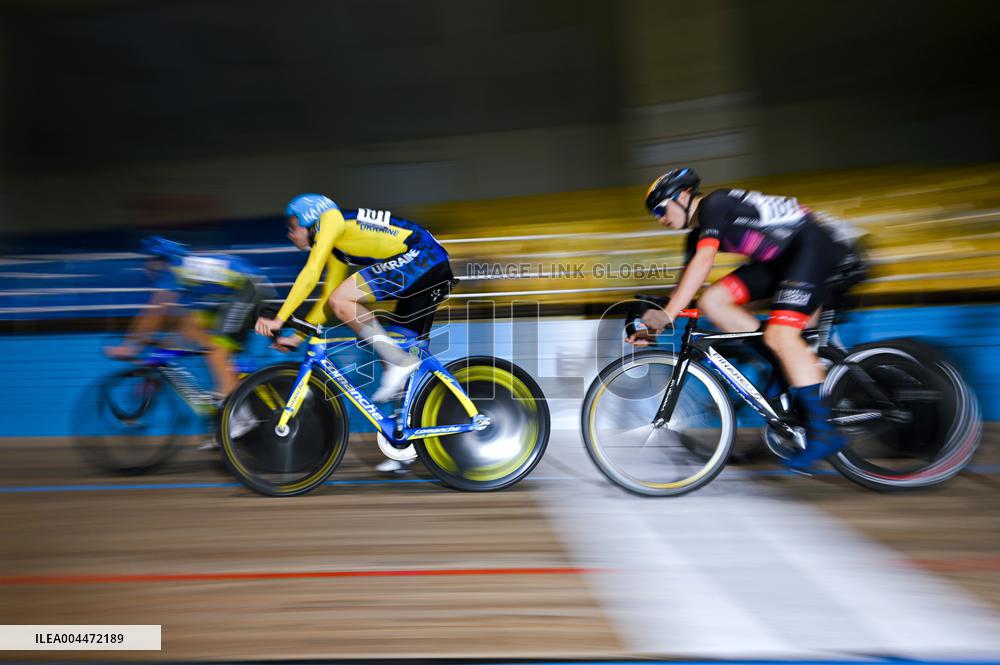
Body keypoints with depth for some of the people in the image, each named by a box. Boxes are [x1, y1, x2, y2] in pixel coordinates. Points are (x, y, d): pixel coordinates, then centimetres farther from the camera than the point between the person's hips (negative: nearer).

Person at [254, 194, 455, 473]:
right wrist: (296, 337, 22)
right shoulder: (337, 246, 24)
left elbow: (310, 275, -11)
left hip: (421, 258, -10)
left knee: (342, 301, -17)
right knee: (398, 353, 10)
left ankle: (398, 362, -11)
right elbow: (326, 298, 25)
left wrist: (279, 320, -8)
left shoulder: (330, 219, -1)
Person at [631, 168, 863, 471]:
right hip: (780, 258, 9)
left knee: (781, 335, -25)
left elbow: (703, 261, -30)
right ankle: (784, 362, -2)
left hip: (816, 242, -9)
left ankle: (823, 431, -18)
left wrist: (668, 313, -36)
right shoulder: (697, 233, 11)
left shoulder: (714, 204, -15)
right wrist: (654, 325, 3)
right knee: (712, 300, -7)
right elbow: (687, 283, 11)